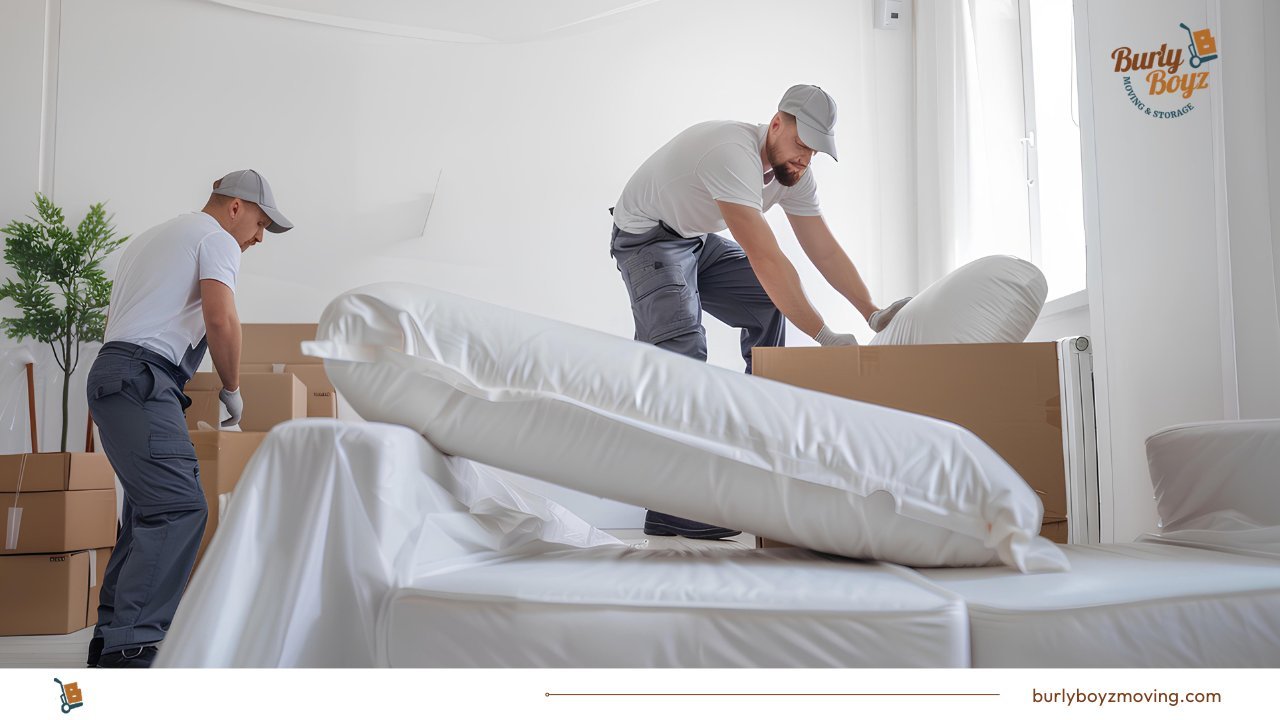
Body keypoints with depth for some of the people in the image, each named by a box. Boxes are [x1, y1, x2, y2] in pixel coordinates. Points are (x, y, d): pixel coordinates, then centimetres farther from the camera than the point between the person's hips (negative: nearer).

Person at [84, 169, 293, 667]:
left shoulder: (149, 238, 30)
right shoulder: (217, 238, 0)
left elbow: (113, 319, 30)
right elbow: (221, 319, -15)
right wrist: (232, 388, -2)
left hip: (111, 370, 10)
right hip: (143, 379, -10)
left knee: (150, 510, 11)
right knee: (179, 508, -19)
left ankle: (110, 640, 12)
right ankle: (130, 649, -25)